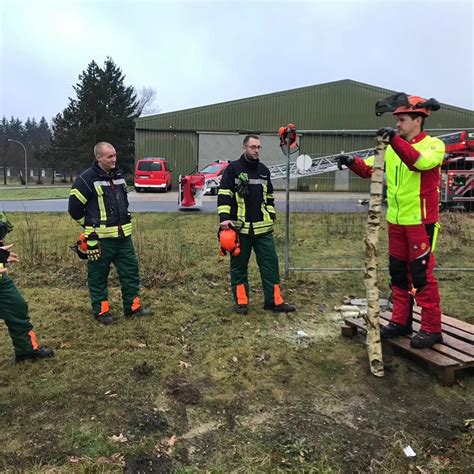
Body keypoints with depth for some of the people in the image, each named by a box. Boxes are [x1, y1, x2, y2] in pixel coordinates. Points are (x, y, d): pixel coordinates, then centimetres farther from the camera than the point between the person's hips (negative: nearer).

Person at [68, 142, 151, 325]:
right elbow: (74, 209, -8)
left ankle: (133, 306, 23)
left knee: (130, 271, 10)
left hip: (123, 236, 7)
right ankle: (101, 311, 20)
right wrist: (93, 225, 1)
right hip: (100, 238, -6)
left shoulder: (119, 176, 10)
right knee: (98, 275, 6)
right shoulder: (86, 180, -12)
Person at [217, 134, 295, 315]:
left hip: (263, 228, 5)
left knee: (270, 263, 3)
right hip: (239, 227, -4)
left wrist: (271, 217, 17)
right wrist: (225, 217, -17)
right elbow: (223, 195, -8)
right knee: (239, 265, 5)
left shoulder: (264, 170, 14)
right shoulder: (233, 168, -3)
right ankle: (241, 302, 16)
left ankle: (274, 301, 11)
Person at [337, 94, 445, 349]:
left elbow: (421, 162, -28)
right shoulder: (393, 148, 11)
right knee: (398, 272, 12)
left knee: (422, 273, -4)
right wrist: (352, 162, -13)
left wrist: (395, 140, -36)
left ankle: (431, 328, 7)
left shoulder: (434, 144, -6)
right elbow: (369, 168, 7)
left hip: (421, 221, -6)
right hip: (396, 221, 7)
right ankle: (400, 321, 23)